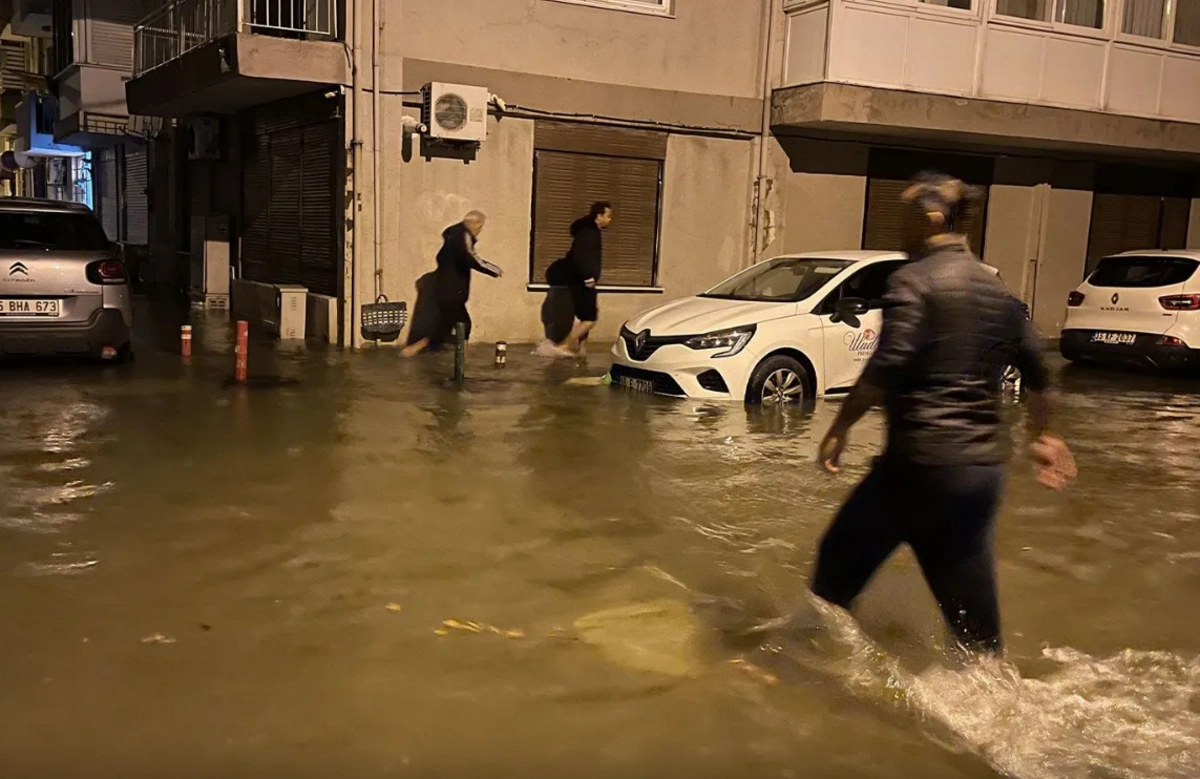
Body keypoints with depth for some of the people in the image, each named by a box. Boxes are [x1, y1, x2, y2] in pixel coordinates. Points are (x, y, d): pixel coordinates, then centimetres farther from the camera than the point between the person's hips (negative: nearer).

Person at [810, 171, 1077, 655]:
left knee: (838, 564, 13)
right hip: (983, 468, 7)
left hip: (920, 461, -7)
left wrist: (840, 428, -11)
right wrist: (1040, 436, 31)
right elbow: (1037, 374, 19)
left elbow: (887, 366, -20)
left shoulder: (914, 280, -8)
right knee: (975, 621, 12)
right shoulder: (995, 289, 13)